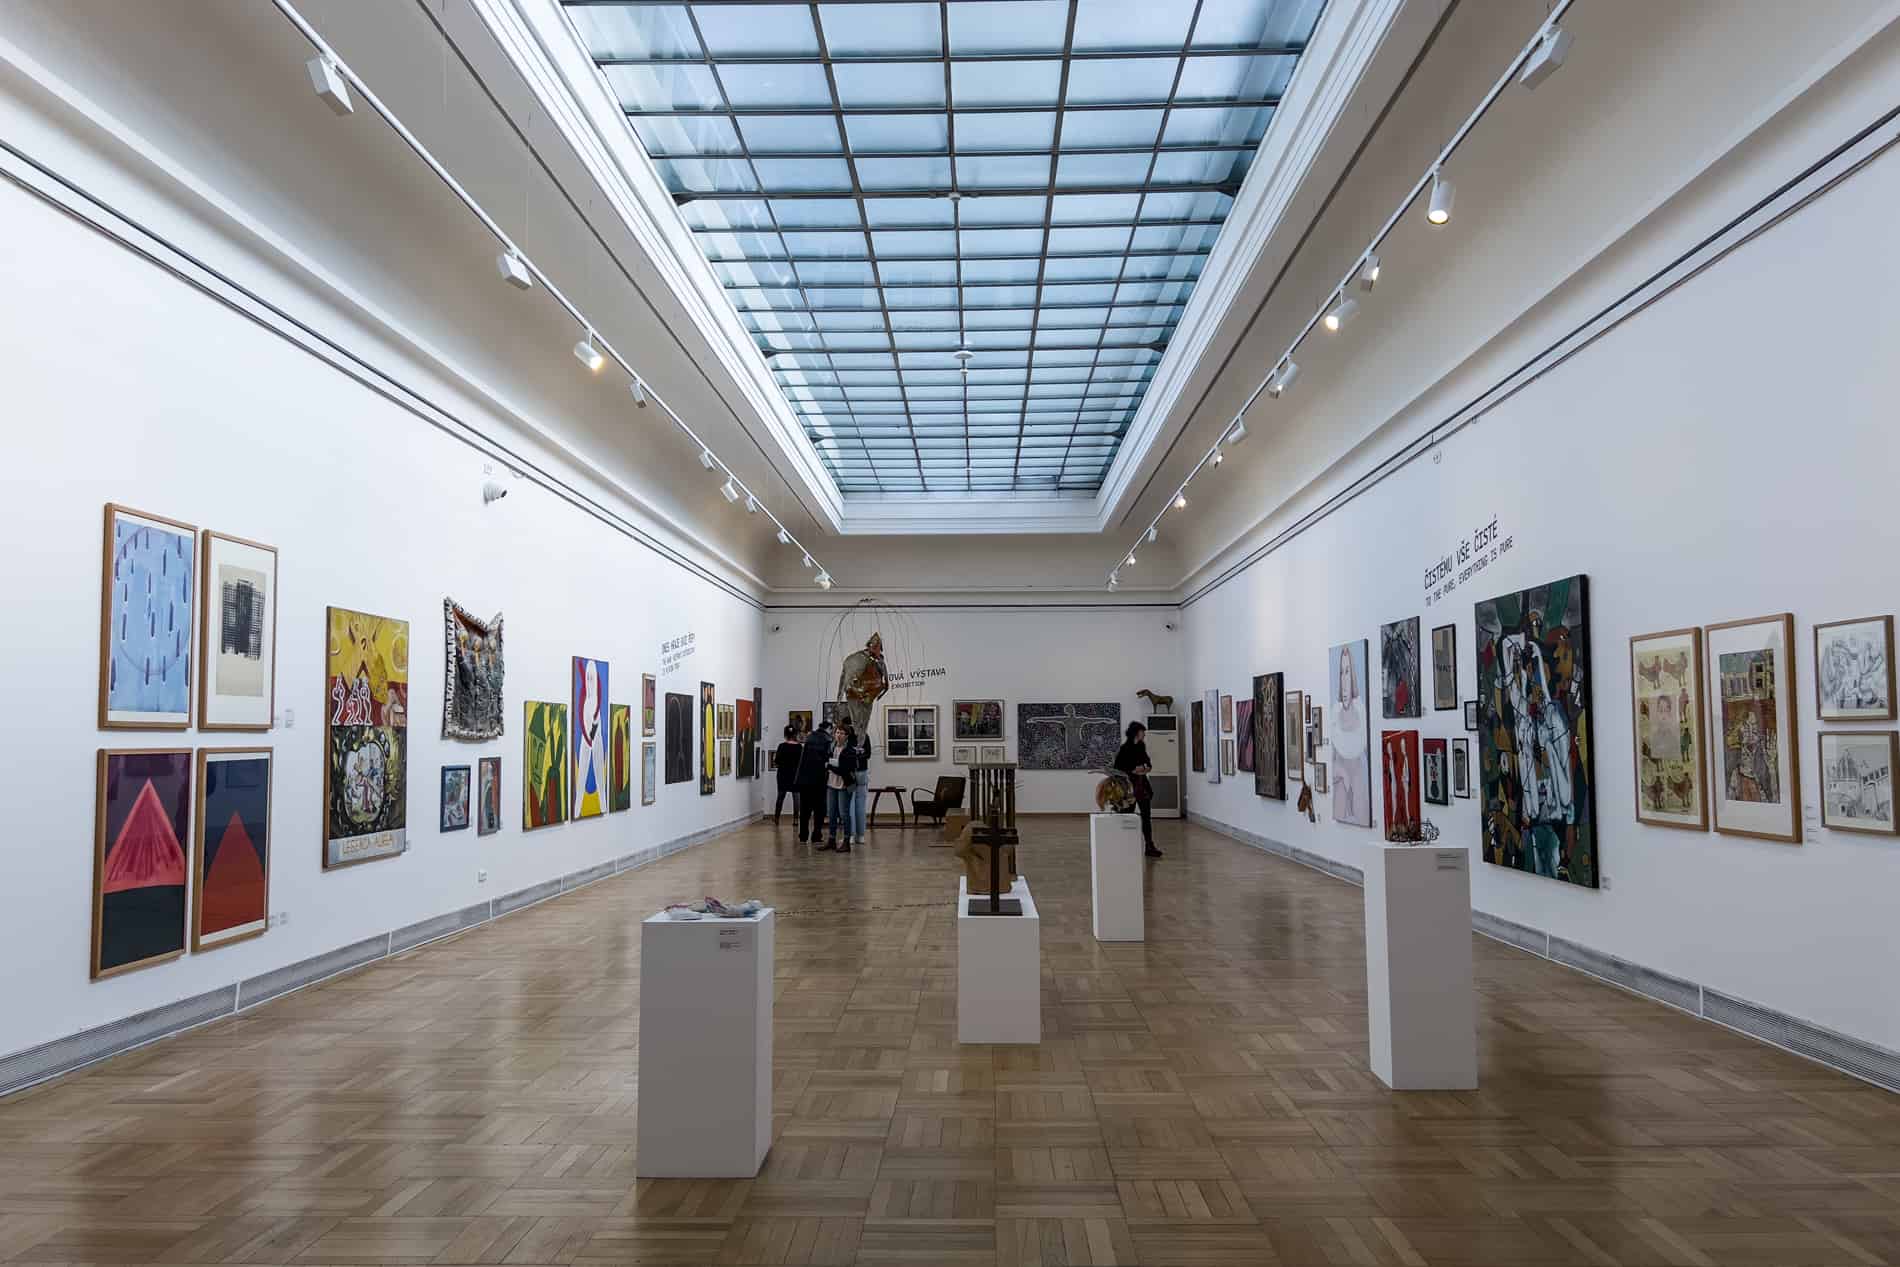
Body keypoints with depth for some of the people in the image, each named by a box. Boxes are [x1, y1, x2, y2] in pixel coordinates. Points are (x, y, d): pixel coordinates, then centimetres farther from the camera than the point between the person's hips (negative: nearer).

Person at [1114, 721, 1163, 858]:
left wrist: (1148, 767, -3)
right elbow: (1117, 768, -13)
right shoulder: (1125, 749, -12)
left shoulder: (1141, 746, 7)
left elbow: (1147, 761, 19)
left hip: (1142, 784, 6)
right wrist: (1133, 770, -20)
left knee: (1146, 816, 4)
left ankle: (1149, 846, 7)